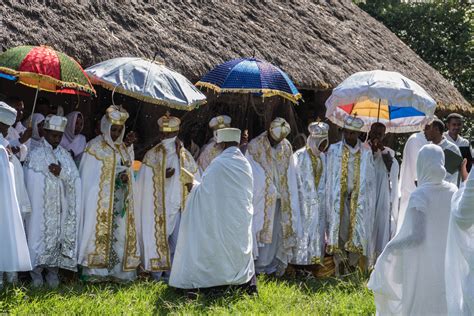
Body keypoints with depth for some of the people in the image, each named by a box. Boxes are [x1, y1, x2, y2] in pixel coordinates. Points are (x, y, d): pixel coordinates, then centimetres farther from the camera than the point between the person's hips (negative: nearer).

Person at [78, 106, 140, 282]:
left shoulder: (125, 149, 15)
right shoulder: (95, 147, -2)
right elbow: (87, 175, -1)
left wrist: (126, 178, -3)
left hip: (121, 200, 5)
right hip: (100, 200, -5)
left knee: (120, 233, 1)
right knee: (100, 232, -7)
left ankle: (118, 270, 4)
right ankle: (96, 271, -5)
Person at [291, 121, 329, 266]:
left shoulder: (323, 157, 10)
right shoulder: (299, 156, -9)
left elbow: (324, 179, 15)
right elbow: (296, 180, -9)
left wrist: (322, 194, 6)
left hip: (320, 203, 6)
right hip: (304, 201, -6)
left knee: (318, 232, 7)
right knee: (303, 231, -4)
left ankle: (315, 259, 14)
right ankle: (300, 261, 1)